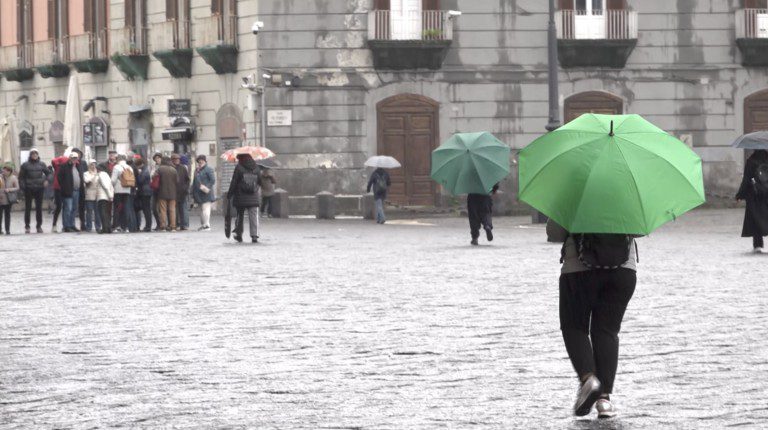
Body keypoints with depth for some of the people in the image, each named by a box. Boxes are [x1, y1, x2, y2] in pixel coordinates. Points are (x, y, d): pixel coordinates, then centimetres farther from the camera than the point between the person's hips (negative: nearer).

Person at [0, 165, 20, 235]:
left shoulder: (13, 178, 0)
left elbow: (17, 188, 0)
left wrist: (9, 190, -15)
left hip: (8, 199, -1)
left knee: (7, 214, 5)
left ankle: (7, 229, 11)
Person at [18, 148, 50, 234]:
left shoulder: (41, 164, 7)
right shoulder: (25, 165, 0)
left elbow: (48, 172, 20)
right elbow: (21, 177, 2)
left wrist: (46, 180, 2)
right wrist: (22, 186, -9)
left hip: (39, 188, 2)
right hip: (28, 189, -2)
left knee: (39, 208, 4)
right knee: (28, 208, 0)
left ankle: (39, 226, 11)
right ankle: (27, 226, 7)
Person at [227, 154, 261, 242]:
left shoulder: (239, 167, -8)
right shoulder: (256, 167, 4)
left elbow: (234, 182, -8)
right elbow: (260, 182, 11)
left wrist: (229, 194, 1)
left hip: (241, 198, -2)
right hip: (253, 198, 2)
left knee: (240, 216, 11)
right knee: (253, 216, 0)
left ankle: (239, 235, 18)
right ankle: (254, 236, -9)